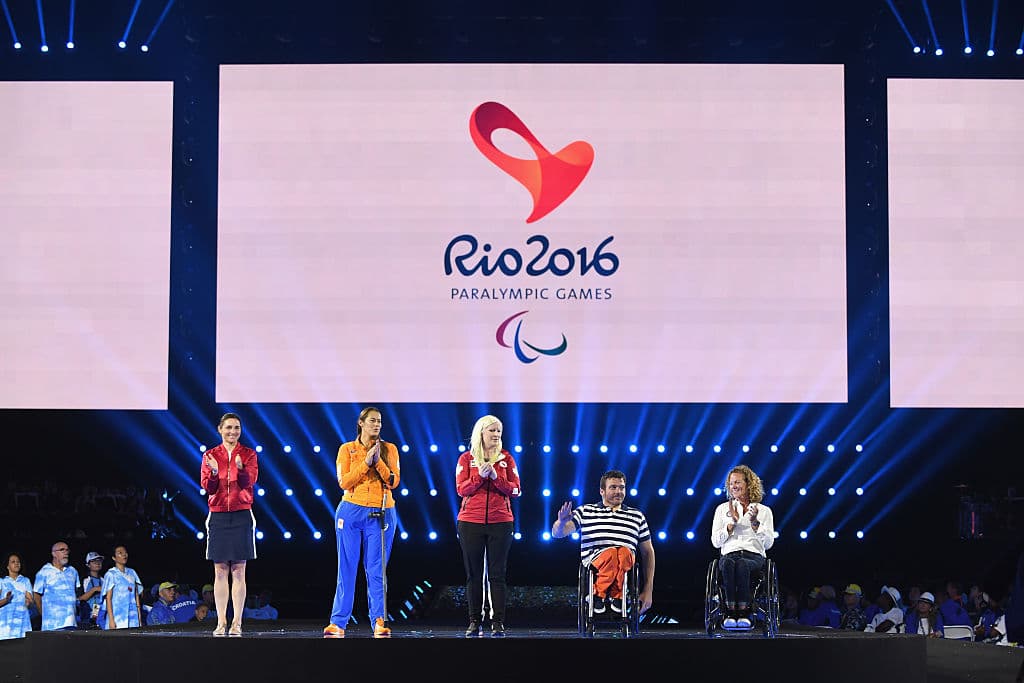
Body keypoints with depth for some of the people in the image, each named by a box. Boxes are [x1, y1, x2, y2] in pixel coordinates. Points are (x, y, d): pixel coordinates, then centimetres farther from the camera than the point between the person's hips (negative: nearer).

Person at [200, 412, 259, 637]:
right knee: (220, 572, 2)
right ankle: (221, 622, 5)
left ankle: (237, 622, 1)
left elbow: (249, 481, -11)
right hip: (218, 516, 1)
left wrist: (241, 468, -31)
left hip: (241, 516, -1)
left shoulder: (248, 454, 4)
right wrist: (214, 473, -22)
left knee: (239, 571, -1)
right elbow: (208, 486, -2)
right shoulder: (210, 455, 7)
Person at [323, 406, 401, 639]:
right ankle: (338, 623, 3)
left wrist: (378, 461, -13)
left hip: (381, 514, 0)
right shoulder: (347, 449, 7)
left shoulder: (389, 449, 9)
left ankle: (379, 622, 2)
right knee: (346, 569, 0)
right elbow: (344, 482, -4)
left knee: (376, 570, 0)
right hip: (351, 512, 0)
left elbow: (393, 481, -1)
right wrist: (366, 463, -12)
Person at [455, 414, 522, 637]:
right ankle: (474, 621, 7)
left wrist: (496, 477, -13)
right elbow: (461, 490, -4)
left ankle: (498, 623, -1)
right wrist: (480, 475, -17)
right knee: (474, 574, 2)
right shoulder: (466, 458, 5)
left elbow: (515, 490, 1)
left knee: (497, 574, -2)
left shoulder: (506, 458, 8)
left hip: (500, 522, 0)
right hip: (470, 522, 0)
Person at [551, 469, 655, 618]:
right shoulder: (586, 511, 21)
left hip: (627, 567, 1)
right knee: (611, 553, -38)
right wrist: (562, 522, -13)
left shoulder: (637, 516, 25)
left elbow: (648, 552, 24)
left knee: (623, 553, -37)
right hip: (594, 560, -1)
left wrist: (648, 589, 14)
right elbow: (557, 533, 13)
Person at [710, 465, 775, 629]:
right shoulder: (722, 509, 20)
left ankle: (744, 613, -43)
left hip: (754, 556, -1)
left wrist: (754, 522, -7)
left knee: (742, 565, -40)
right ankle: (730, 612, -43)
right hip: (729, 553, 1)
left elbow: (768, 543, 7)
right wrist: (733, 522, -2)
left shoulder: (764, 511, 17)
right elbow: (715, 542, 11)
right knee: (728, 564, -39)